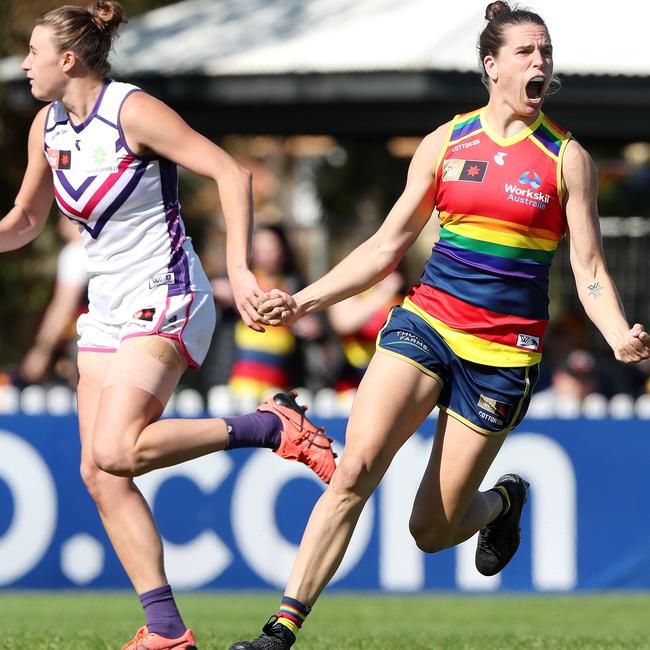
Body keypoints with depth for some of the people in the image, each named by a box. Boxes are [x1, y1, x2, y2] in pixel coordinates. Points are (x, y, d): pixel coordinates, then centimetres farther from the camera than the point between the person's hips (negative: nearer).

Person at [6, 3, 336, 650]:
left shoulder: (132, 112, -14)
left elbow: (232, 174, -18)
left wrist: (238, 268, -26)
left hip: (163, 304, -8)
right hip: (107, 310, 8)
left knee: (116, 451, -26)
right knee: (98, 472, -3)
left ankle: (275, 427, -11)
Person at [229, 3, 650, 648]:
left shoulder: (565, 157, 1)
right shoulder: (444, 143, 7)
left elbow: (588, 269, 0)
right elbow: (385, 247, 12)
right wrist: (303, 300, 4)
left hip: (503, 352, -1)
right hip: (426, 322, 2)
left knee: (431, 530, 0)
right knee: (354, 469, -21)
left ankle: (505, 500, 35)